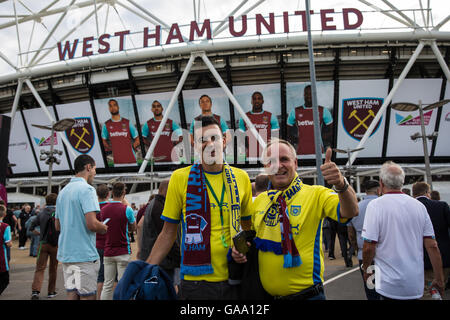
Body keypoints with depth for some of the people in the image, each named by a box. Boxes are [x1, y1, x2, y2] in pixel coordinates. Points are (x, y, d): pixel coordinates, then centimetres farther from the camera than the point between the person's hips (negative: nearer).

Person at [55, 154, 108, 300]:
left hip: (66, 254, 8)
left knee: (72, 294, 12)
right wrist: (104, 228, -3)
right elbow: (92, 224, -22)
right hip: (84, 255, -8)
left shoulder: (63, 192, 14)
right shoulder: (87, 189, -13)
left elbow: (58, 226, 19)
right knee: (87, 296, -1)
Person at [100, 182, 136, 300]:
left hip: (108, 252, 4)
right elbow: (133, 228, 4)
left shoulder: (104, 209, 2)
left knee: (107, 285, 10)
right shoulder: (126, 209, -11)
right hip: (123, 252, -4)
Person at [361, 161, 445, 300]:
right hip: (416, 284, 5)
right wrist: (439, 279, 10)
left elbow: (369, 247, -14)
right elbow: (432, 245, 1)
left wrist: (365, 268, 3)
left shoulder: (375, 205, -12)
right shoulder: (419, 206, 1)